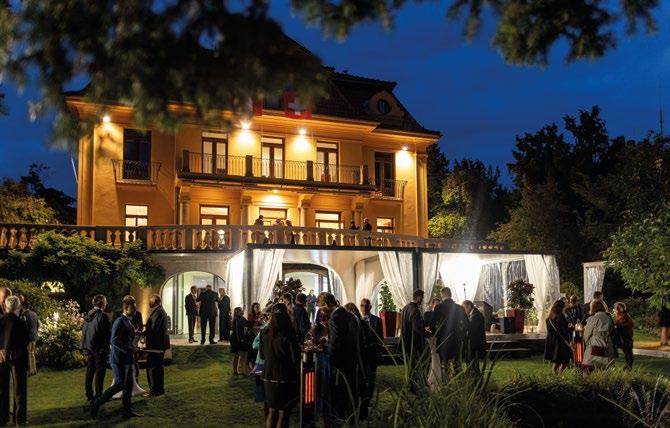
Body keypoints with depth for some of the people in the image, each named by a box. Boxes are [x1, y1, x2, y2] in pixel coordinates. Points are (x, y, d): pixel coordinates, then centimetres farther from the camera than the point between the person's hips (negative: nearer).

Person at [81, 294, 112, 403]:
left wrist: (85, 347, 17)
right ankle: (98, 396, 1)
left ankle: (89, 395, 20)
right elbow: (108, 333, -15)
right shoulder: (102, 316, -16)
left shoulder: (88, 315, 7)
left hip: (89, 347, 7)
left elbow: (84, 331, 12)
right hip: (99, 348, -7)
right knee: (100, 372, 0)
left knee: (90, 371, 14)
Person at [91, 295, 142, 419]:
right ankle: (96, 404, 1)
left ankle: (127, 410, 18)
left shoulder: (128, 321, 15)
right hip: (119, 358, -9)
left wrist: (132, 348, 10)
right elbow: (114, 341, -22)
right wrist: (129, 349, -23)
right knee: (120, 384, -10)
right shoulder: (120, 321, -15)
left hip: (127, 359, 9)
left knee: (129, 384, 11)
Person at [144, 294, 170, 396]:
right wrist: (144, 333, 14)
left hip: (155, 344, -11)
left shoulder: (157, 312, -17)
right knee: (158, 366, 16)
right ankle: (160, 388, 23)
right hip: (160, 343, 11)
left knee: (151, 367, -6)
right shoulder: (162, 311, 15)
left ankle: (154, 390, -5)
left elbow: (153, 329, -22)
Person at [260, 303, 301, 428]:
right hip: (285, 378, -4)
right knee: (283, 413, 6)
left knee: (272, 412, 16)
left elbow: (262, 355, 10)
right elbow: (295, 357, -15)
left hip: (269, 376, 4)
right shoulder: (288, 334, -15)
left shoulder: (265, 333, -2)